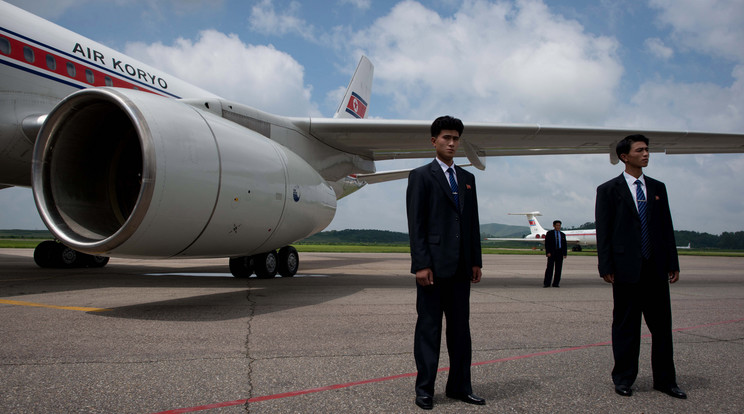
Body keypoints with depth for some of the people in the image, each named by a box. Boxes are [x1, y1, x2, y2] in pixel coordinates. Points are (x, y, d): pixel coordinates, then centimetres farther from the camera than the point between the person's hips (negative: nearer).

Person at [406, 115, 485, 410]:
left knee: (460, 327, 10)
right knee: (429, 327, 2)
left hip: (461, 266, 6)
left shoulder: (467, 178, 17)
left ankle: (459, 386, 20)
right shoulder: (421, 176, -1)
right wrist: (421, 264, -15)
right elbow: (416, 223, -8)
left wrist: (476, 261, 10)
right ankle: (424, 389, 12)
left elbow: (473, 222, 16)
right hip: (433, 264, -5)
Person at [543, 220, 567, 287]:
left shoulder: (563, 234, 14)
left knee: (558, 268, 1)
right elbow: (546, 244, -3)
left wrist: (565, 254, 1)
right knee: (549, 268, -8)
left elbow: (564, 245, 12)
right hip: (551, 253, -4)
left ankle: (556, 283, 6)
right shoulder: (549, 233, 3)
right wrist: (548, 252, -14)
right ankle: (546, 283, -8)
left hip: (560, 253, 4)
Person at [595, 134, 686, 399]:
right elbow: (603, 231, -3)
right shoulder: (608, 190, 0)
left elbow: (667, 227, 13)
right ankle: (624, 378, 17)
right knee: (625, 325, 5)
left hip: (656, 268, 4)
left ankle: (665, 380, 21)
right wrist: (606, 266, -9)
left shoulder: (657, 188, 13)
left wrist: (673, 263, 8)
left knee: (662, 324, 9)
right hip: (627, 268, -4)